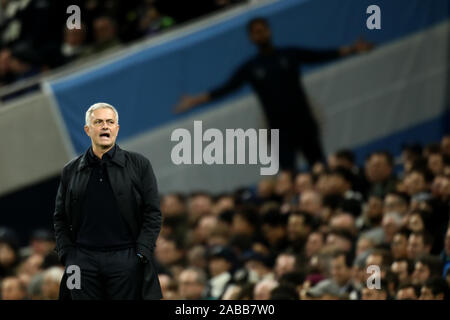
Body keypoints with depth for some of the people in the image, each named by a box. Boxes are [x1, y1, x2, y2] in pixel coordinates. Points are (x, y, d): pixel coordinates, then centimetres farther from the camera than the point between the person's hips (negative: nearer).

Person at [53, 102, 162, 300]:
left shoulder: (138, 165, 6)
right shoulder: (71, 171, 12)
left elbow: (152, 213, 3)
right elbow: (60, 219, 15)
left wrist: (141, 255, -5)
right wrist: (67, 255, 2)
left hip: (126, 261, -2)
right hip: (83, 260, 2)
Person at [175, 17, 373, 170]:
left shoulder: (290, 55, 6)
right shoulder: (250, 68, 4)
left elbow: (321, 56, 4)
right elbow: (226, 88, 0)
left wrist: (352, 49, -5)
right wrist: (196, 100, -9)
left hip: (304, 124, 1)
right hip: (280, 130, -1)